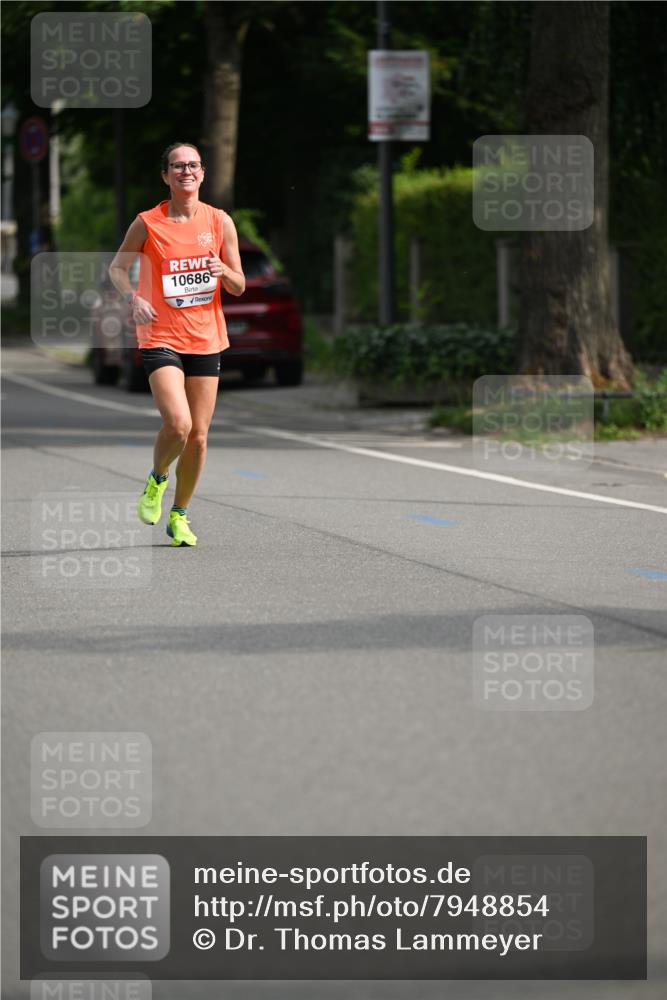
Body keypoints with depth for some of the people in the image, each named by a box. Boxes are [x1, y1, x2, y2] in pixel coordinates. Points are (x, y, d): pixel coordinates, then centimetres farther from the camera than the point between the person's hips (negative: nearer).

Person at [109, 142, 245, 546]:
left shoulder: (220, 222, 3)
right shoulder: (147, 223, -3)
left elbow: (240, 287, 8)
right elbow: (118, 267, 9)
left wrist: (224, 271, -15)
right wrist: (134, 297, -10)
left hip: (206, 341, 3)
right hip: (161, 338, -3)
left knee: (198, 435, 4)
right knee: (178, 424, -20)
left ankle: (180, 516, 22)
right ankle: (158, 479, 11)